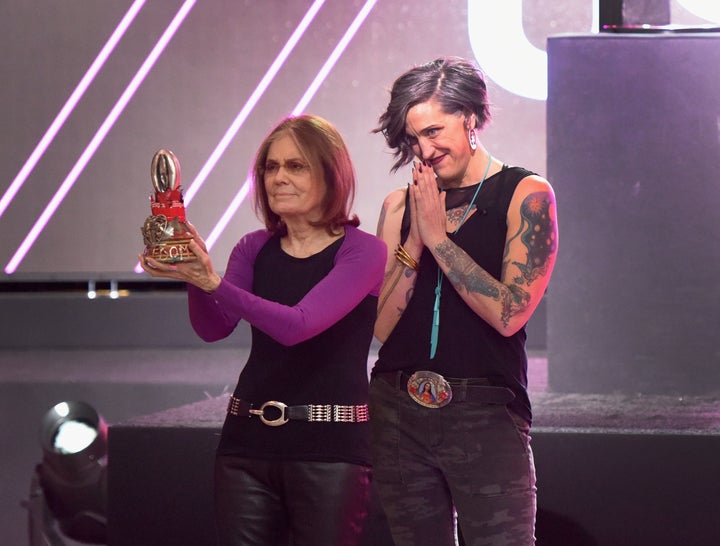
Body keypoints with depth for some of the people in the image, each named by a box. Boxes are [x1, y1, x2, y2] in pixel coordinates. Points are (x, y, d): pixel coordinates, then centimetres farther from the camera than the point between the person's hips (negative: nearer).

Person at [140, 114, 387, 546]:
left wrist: (213, 282, -26)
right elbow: (213, 328, -1)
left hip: (330, 447, -4)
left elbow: (297, 325, -18)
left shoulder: (362, 251, -4)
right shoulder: (256, 248, 12)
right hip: (249, 443, 4)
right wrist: (194, 276, -21)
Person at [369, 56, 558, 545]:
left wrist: (438, 236, -8)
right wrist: (414, 240, -5)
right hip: (398, 413, 4)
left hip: (486, 416, -4)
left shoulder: (526, 195, -1)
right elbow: (380, 326, 5)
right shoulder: (400, 206, 11)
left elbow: (508, 313, -12)